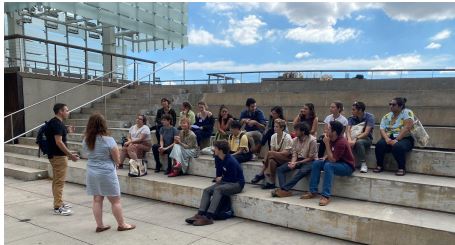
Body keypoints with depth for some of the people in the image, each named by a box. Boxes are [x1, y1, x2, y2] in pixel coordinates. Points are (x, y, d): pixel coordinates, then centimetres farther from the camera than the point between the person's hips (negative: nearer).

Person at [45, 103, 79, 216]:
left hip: (54, 155, 11)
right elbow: (59, 142, -24)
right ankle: (58, 208, -2)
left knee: (57, 181, 17)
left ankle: (59, 203, 27)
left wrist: (67, 131, 16)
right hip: (58, 156, -10)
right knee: (59, 182, -6)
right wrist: (70, 155, -23)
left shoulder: (53, 122, 13)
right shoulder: (57, 123, -18)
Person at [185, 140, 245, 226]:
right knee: (207, 190, -11)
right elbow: (218, 174, 13)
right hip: (225, 181, 8)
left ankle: (208, 217, -37)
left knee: (218, 189, -33)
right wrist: (218, 179, -6)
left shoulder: (231, 161, -24)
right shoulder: (217, 158, 1)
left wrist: (221, 179, -5)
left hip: (237, 183, -8)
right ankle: (200, 215, -24)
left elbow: (233, 178, -18)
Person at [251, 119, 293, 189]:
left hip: (287, 158, -5)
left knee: (269, 153, -29)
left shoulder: (287, 137, -13)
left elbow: (287, 152, -16)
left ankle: (261, 175, -16)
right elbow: (272, 150, 3)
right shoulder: (273, 136, 4)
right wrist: (271, 153, -20)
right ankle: (271, 182, -21)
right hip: (276, 157, 5)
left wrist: (274, 153, -19)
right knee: (271, 161, -32)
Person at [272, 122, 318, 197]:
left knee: (302, 171, -39)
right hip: (298, 160, 6)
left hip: (308, 161, -6)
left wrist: (297, 163, -19)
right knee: (280, 169, -12)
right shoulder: (295, 140, 4)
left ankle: (283, 188, -37)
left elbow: (311, 157, -13)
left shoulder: (312, 140, -14)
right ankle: (285, 190, -28)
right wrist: (292, 163, -18)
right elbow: (294, 154, 4)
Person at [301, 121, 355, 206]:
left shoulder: (341, 142, -27)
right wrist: (325, 157, -5)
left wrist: (327, 144, -27)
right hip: (337, 162, 9)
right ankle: (313, 191, -5)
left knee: (328, 166, -35)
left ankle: (326, 196, -35)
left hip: (347, 166, -9)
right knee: (316, 163, -5)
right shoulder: (332, 139, -1)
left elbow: (332, 160, -28)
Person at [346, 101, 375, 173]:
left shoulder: (369, 117, -10)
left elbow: (366, 133, -20)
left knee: (359, 142, -39)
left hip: (366, 139, -3)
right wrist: (349, 139, -32)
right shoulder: (351, 118, 4)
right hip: (354, 138, 4)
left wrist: (355, 139, -35)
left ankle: (363, 164, -23)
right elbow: (348, 130, -11)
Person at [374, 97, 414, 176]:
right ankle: (380, 166, -9)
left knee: (397, 146, -36)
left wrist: (396, 140, -24)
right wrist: (387, 138, -20)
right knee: (379, 144, -25)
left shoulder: (407, 113, -5)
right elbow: (382, 129, 1)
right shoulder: (386, 116, 10)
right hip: (390, 138, 4)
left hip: (405, 139, -4)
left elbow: (407, 127, -18)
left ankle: (402, 168, -17)